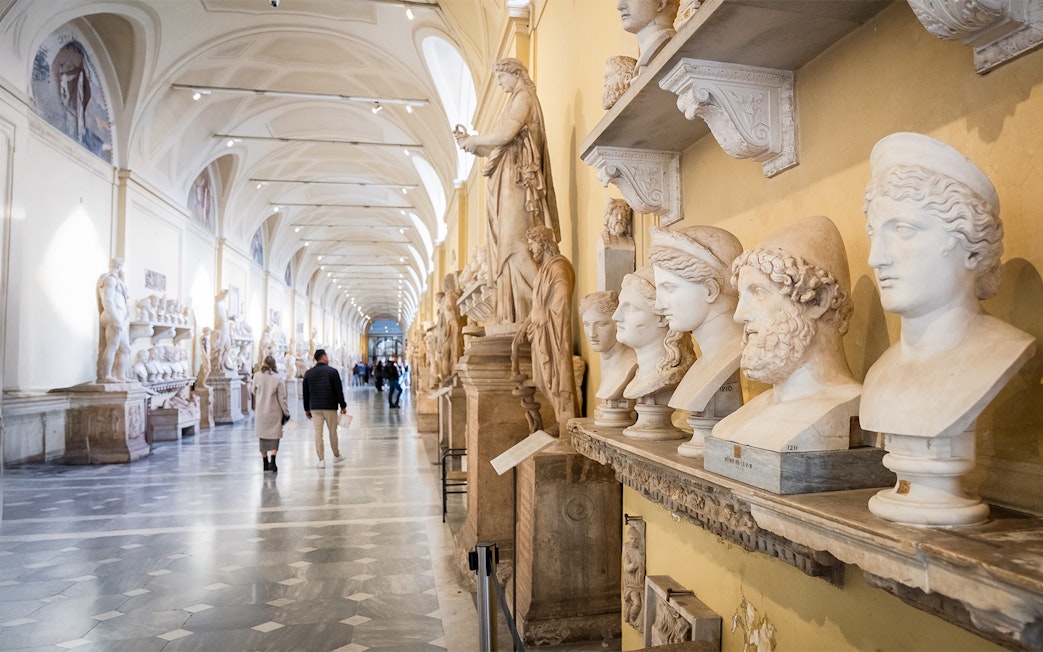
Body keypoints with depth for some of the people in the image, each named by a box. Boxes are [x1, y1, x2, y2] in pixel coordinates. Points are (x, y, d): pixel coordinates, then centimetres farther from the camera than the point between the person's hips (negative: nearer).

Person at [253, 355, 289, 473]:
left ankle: (265, 463, 20)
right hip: (274, 413, -2)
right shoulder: (278, 379, -11)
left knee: (263, 437, 13)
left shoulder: (257, 377, -5)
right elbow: (282, 398, -8)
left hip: (260, 412, 2)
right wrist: (286, 413, -1)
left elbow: (254, 392, 11)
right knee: (274, 436, 5)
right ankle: (272, 462, -10)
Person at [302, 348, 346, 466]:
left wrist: (307, 409, 16)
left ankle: (321, 459, 2)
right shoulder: (332, 371, -6)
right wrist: (343, 406, 0)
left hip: (314, 407, 3)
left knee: (318, 432, 4)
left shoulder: (308, 373, 6)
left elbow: (305, 393, 9)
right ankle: (336, 455, 23)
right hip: (330, 407, -3)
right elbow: (339, 390, -7)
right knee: (333, 431, 10)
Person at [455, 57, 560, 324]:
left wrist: (474, 139, -2)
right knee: (507, 246, 3)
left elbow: (505, 134, -16)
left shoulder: (523, 97, 0)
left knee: (515, 242, -15)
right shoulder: (517, 100, 28)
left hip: (516, 179, -9)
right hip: (506, 182, 9)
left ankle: (530, 312, -16)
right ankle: (511, 319, 3)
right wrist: (470, 143, 12)